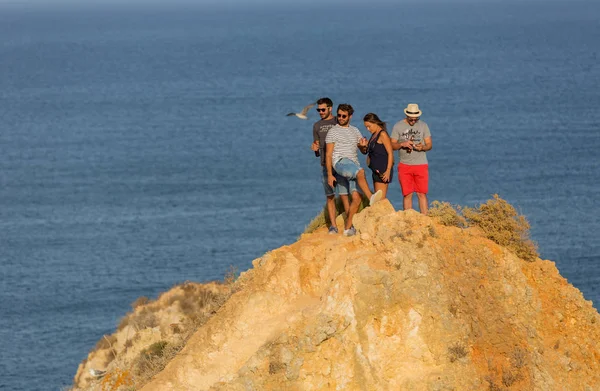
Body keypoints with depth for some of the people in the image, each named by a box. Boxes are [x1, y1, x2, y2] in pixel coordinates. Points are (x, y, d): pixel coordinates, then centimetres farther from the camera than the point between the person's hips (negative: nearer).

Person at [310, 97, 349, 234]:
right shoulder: (317, 126, 12)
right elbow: (317, 152, 15)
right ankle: (333, 226, 4)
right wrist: (315, 148, -9)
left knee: (344, 195, -8)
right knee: (330, 197, 2)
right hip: (325, 165, 3)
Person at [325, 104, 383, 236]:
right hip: (340, 162, -5)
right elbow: (328, 154, 1)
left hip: (354, 165, 5)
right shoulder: (333, 132, 4)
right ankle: (371, 198, -53)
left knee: (356, 198, -8)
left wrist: (363, 145, -4)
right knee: (360, 172, -36)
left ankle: (348, 228, -1)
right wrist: (329, 174, -6)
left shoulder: (355, 131, 20)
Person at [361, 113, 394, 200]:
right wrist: (362, 147, 2)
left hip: (383, 171, -10)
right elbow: (365, 151, 24)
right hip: (376, 171, 10)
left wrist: (388, 171, -21)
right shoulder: (374, 135, 17)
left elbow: (390, 153, -15)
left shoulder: (383, 134, -11)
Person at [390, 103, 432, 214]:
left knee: (422, 194, -3)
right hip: (405, 165, 0)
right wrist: (402, 144, -18)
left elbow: (429, 145, 5)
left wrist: (422, 147, -17)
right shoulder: (398, 126, 3)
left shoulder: (423, 126, 6)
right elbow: (392, 145, 2)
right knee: (407, 194, -1)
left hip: (421, 165, 0)